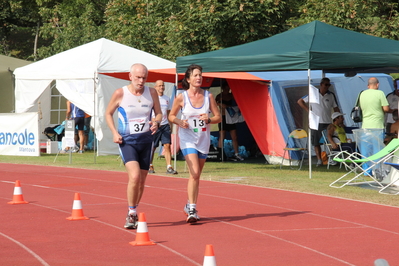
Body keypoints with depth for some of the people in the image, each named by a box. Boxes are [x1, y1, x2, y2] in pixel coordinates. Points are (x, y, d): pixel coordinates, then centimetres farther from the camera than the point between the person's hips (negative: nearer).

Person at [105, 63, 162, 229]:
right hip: (127, 141, -4)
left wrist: (156, 122, -11)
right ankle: (131, 214, -8)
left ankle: (133, 213, 28)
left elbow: (159, 113, 12)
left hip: (146, 141, 4)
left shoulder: (151, 93, 1)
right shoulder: (120, 94, -6)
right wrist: (114, 132, -7)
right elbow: (108, 113, 6)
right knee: (134, 176, -22)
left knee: (141, 181, 9)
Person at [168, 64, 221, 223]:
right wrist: (179, 122, -15)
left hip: (203, 140, 4)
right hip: (188, 139, -4)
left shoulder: (208, 96, 0)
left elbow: (218, 117, 5)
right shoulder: (181, 97, -6)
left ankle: (190, 206, 28)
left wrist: (209, 120, -16)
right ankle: (192, 210, -14)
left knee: (197, 176, 12)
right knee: (194, 173, -18)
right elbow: (171, 116, 5)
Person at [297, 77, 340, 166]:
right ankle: (319, 160, 9)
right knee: (316, 143, 2)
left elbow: (336, 109, 12)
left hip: (328, 123, 0)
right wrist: (308, 110, 3)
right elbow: (300, 101, 11)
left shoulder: (331, 95, 8)